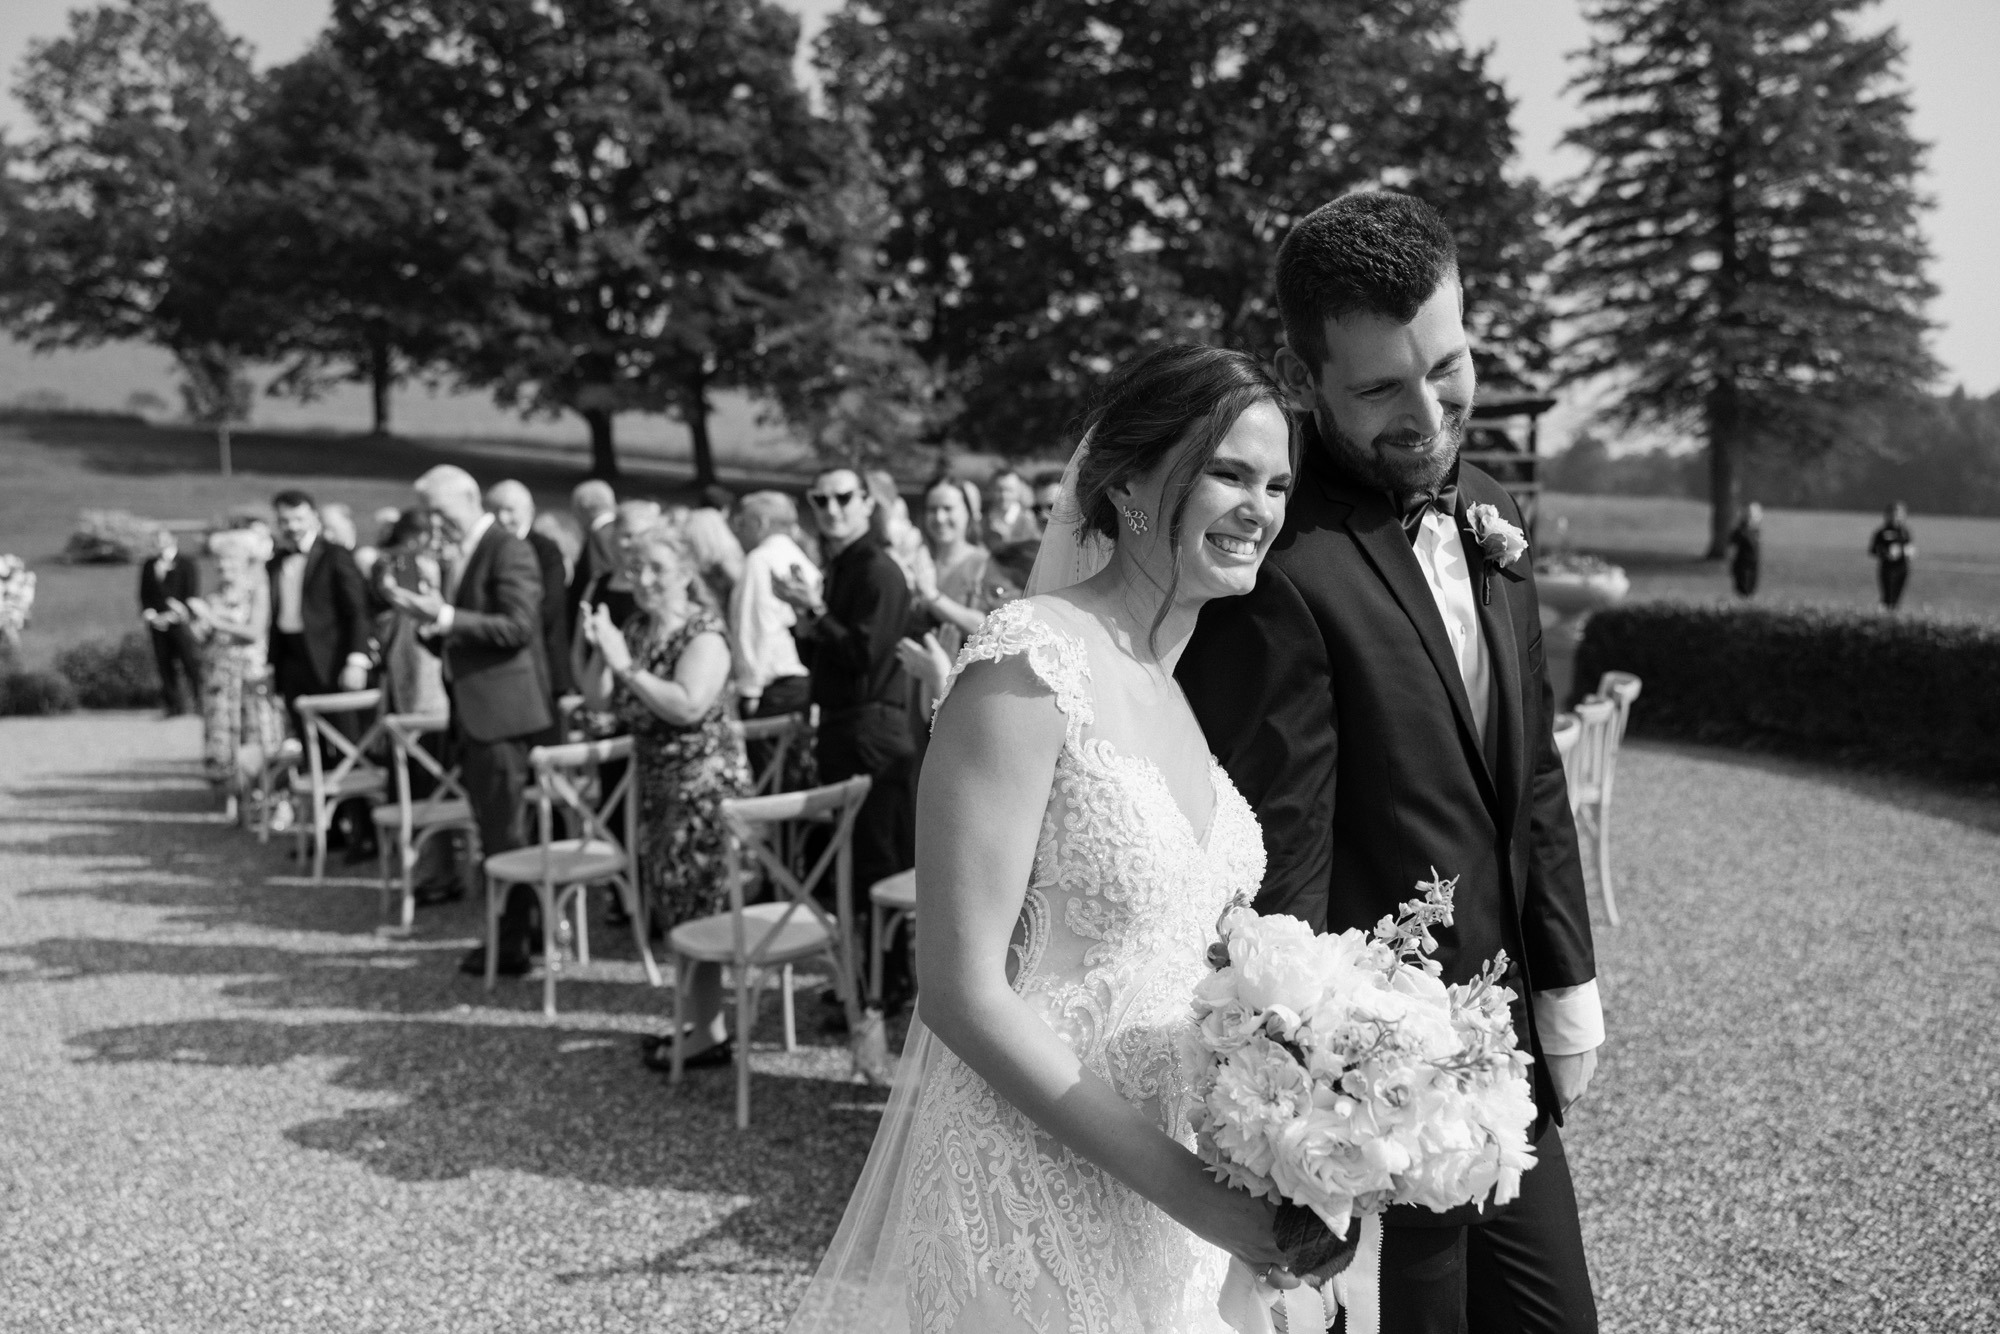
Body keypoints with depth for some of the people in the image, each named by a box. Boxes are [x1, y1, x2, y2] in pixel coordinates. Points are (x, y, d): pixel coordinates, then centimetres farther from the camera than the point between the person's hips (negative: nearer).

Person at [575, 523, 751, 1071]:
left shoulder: (704, 632, -13)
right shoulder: (634, 630, 10)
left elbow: (689, 706, -25)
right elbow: (597, 700, 7)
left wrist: (626, 665, -23)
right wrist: (598, 652, -10)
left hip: (704, 782, -8)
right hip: (656, 781, 8)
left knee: (698, 907, -4)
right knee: (672, 907, 12)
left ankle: (710, 1033, 5)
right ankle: (696, 1018, 23)